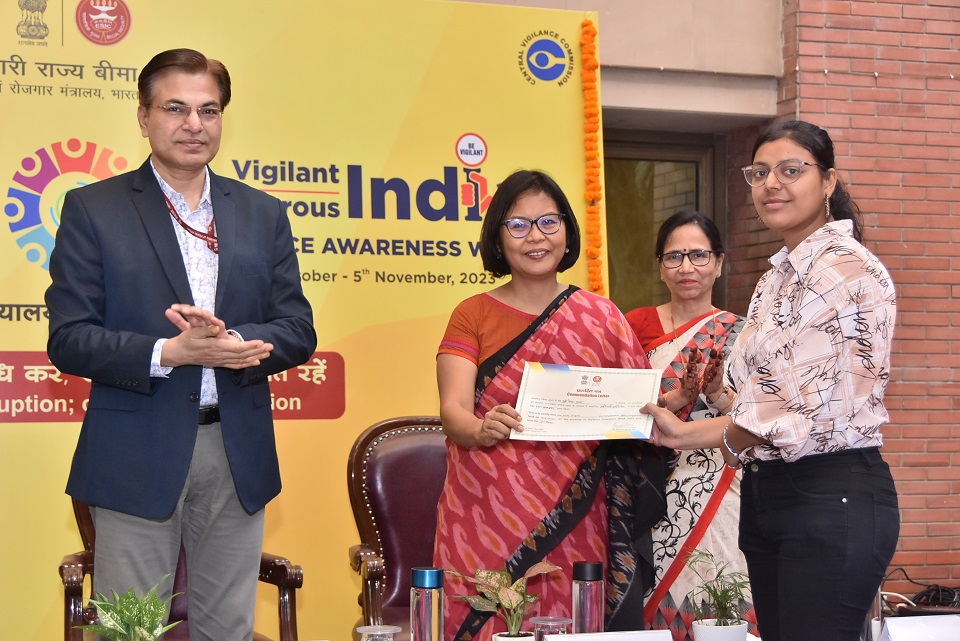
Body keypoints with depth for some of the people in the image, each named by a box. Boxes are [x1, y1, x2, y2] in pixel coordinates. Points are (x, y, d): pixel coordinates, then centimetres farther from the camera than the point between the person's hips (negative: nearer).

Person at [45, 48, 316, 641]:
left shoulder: (264, 214, 10)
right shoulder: (93, 209, -1)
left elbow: (298, 332, 5)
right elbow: (69, 340, -7)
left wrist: (232, 343, -15)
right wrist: (172, 352, -21)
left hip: (237, 453, 3)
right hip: (138, 454, -3)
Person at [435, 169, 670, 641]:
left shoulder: (602, 318, 8)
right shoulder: (472, 315, 5)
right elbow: (453, 407, -8)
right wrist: (481, 429, -29)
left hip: (579, 524, 1)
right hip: (489, 521, -1)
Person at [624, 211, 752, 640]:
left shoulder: (737, 333, 6)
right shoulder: (636, 325, 7)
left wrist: (718, 394, -18)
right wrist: (679, 396, -15)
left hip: (716, 500, 0)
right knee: (657, 599, -2)